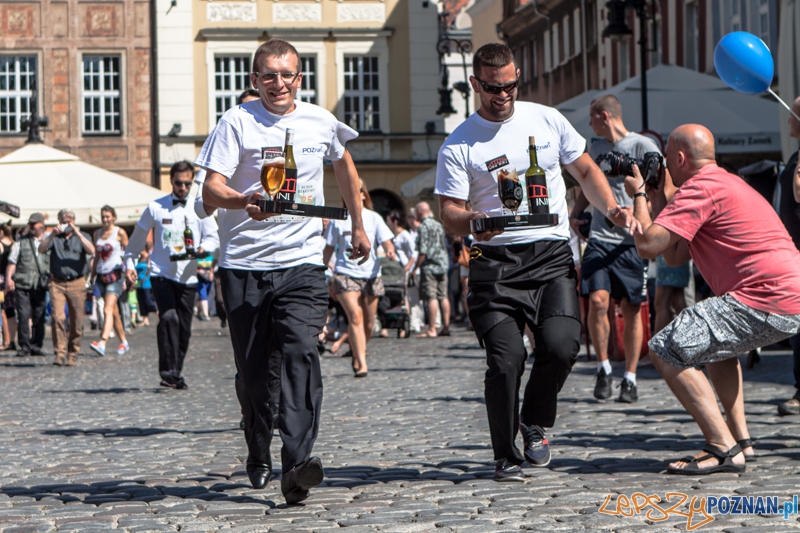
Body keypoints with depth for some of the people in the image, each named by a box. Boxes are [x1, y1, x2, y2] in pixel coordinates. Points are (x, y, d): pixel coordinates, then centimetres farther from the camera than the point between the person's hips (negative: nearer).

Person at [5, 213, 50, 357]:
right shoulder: (21, 241, 12)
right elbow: (12, 261, 9)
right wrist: (9, 278, -4)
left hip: (41, 285, 1)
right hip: (22, 284, -1)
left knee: (39, 317, 3)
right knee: (23, 315, -9)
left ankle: (36, 345, 12)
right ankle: (24, 346, -4)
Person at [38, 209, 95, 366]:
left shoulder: (82, 236, 12)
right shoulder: (54, 238, 13)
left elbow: (91, 251, -8)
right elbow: (41, 249, -5)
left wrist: (77, 233, -17)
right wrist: (52, 235, -18)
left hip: (77, 283, 0)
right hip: (57, 283, 0)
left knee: (77, 322, 1)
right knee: (57, 317, -15)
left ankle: (73, 354, 12)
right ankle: (60, 353, -15)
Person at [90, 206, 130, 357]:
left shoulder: (120, 233, -2)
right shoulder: (97, 233, 13)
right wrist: (93, 275, 16)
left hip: (115, 274, -6)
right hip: (102, 275, 6)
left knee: (108, 309, -19)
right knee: (114, 311, 11)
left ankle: (102, 344, -31)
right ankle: (124, 343, 22)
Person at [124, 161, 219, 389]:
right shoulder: (155, 208, 5)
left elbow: (213, 237, 7)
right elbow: (138, 237, 14)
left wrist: (204, 248, -14)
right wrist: (129, 262, 9)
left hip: (188, 278, 3)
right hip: (162, 274, -3)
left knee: (184, 328, 6)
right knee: (168, 318, -22)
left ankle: (176, 374, 21)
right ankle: (168, 372, -21)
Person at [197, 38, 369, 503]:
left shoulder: (320, 122, 8)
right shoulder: (237, 122, -2)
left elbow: (345, 165, 29)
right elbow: (211, 190, -12)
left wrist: (358, 226, 31)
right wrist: (245, 201, -34)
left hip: (302, 261, 1)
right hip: (244, 263, 0)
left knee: (301, 351, -20)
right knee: (253, 369, 6)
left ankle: (297, 464, -29)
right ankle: (259, 456, 31)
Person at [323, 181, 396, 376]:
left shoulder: (373, 218, 7)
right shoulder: (338, 220, 6)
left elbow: (386, 242, 0)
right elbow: (329, 248, 12)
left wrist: (390, 251, -22)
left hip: (371, 274, 2)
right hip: (345, 274, -2)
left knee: (368, 322, 6)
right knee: (355, 317, -18)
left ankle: (358, 354, 30)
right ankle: (361, 364, -21)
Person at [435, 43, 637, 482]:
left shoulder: (547, 120, 11)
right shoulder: (459, 145, 2)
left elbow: (585, 171, 20)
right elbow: (450, 214, -2)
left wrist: (612, 208, 2)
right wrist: (471, 222, -25)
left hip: (552, 253, 2)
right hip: (495, 262, -2)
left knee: (561, 345, -19)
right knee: (506, 359, -13)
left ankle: (536, 422, 10)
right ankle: (506, 456, 7)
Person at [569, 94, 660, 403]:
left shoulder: (643, 146, -3)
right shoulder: (596, 148, 16)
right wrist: (575, 215, 14)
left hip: (632, 241, -4)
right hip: (599, 237, 4)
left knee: (632, 310, 1)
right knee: (598, 300, -13)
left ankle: (630, 378, 12)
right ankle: (603, 368, 4)